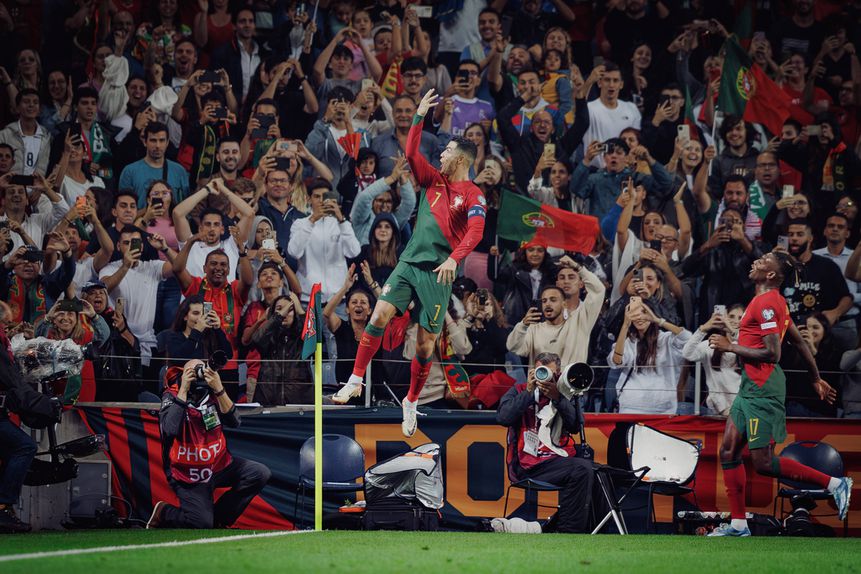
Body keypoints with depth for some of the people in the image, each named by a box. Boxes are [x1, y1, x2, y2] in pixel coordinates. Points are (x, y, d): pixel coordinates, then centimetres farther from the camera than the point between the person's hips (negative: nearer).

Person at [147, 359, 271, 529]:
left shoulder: (212, 394, -1)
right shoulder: (171, 397, -12)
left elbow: (234, 421, -14)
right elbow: (170, 430, -31)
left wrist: (219, 390, -26)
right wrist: (183, 390, -29)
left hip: (219, 464, 5)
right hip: (189, 475, -5)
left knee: (260, 474, -11)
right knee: (202, 523, -20)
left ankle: (218, 517, 2)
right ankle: (163, 513, 10)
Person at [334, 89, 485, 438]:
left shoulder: (473, 196, -6)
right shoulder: (434, 181, 12)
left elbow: (475, 231, -20)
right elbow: (411, 153, 8)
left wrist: (454, 258, -35)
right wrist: (420, 116, 1)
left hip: (438, 272, -5)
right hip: (410, 262, 5)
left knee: (425, 343, -2)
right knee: (380, 315, -13)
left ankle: (411, 402, 14)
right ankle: (356, 380, -6)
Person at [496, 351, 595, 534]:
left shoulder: (565, 396, 19)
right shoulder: (519, 392, 13)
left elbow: (575, 426, 1)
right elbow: (503, 418, -6)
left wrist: (557, 397, -9)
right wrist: (529, 392, -5)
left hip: (558, 460, 4)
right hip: (527, 465, -4)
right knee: (582, 469, -28)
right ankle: (569, 531, -23)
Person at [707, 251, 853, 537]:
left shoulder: (767, 303, -16)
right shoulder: (775, 301, 15)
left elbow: (772, 353, -22)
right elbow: (799, 342, 22)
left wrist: (730, 347, -14)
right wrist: (816, 379, 30)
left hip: (762, 389, -10)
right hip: (750, 386, 10)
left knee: (764, 463, -8)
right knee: (728, 451, 7)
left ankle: (835, 484, -2)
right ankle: (738, 525, 9)